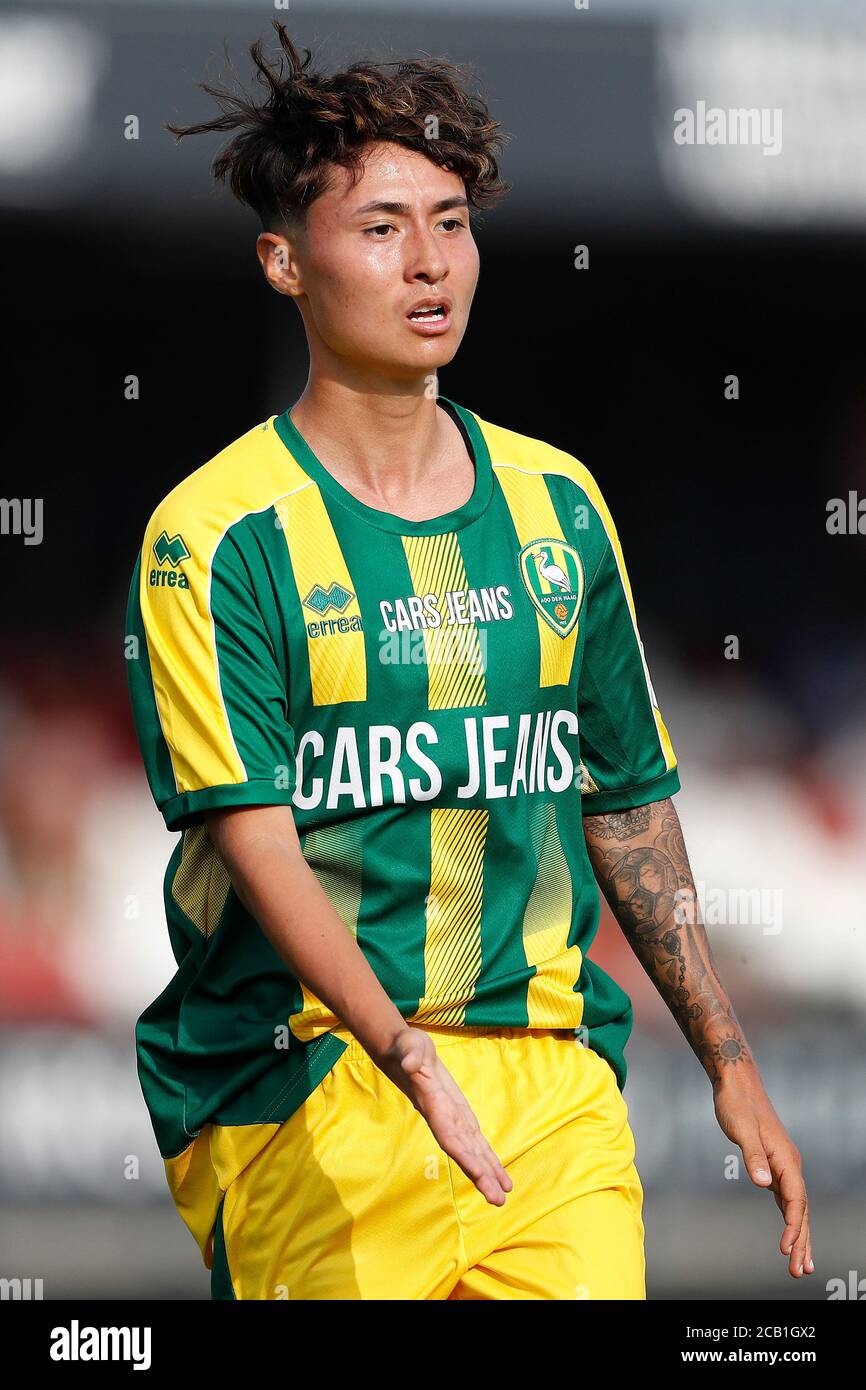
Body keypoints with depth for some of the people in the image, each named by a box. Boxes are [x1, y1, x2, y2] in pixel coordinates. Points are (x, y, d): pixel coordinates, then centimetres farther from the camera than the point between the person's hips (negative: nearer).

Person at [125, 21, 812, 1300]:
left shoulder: (558, 505, 12)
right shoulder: (215, 535, -4)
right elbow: (255, 837, -14)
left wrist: (728, 1061, 18)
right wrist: (411, 1060, -27)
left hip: (550, 1079, 4)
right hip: (306, 1090, -4)